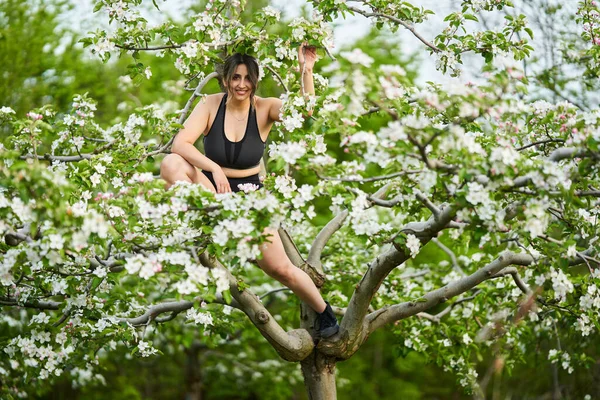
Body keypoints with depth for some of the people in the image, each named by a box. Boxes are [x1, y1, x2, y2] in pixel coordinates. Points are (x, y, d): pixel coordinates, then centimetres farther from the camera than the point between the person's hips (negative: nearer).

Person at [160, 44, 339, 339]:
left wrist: (306, 71, -39)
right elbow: (180, 143, -20)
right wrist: (214, 168, -32)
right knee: (171, 164, -30)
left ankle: (325, 314, 19)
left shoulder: (265, 108, -9)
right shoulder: (211, 105, -9)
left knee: (280, 269, -6)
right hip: (210, 190, 0)